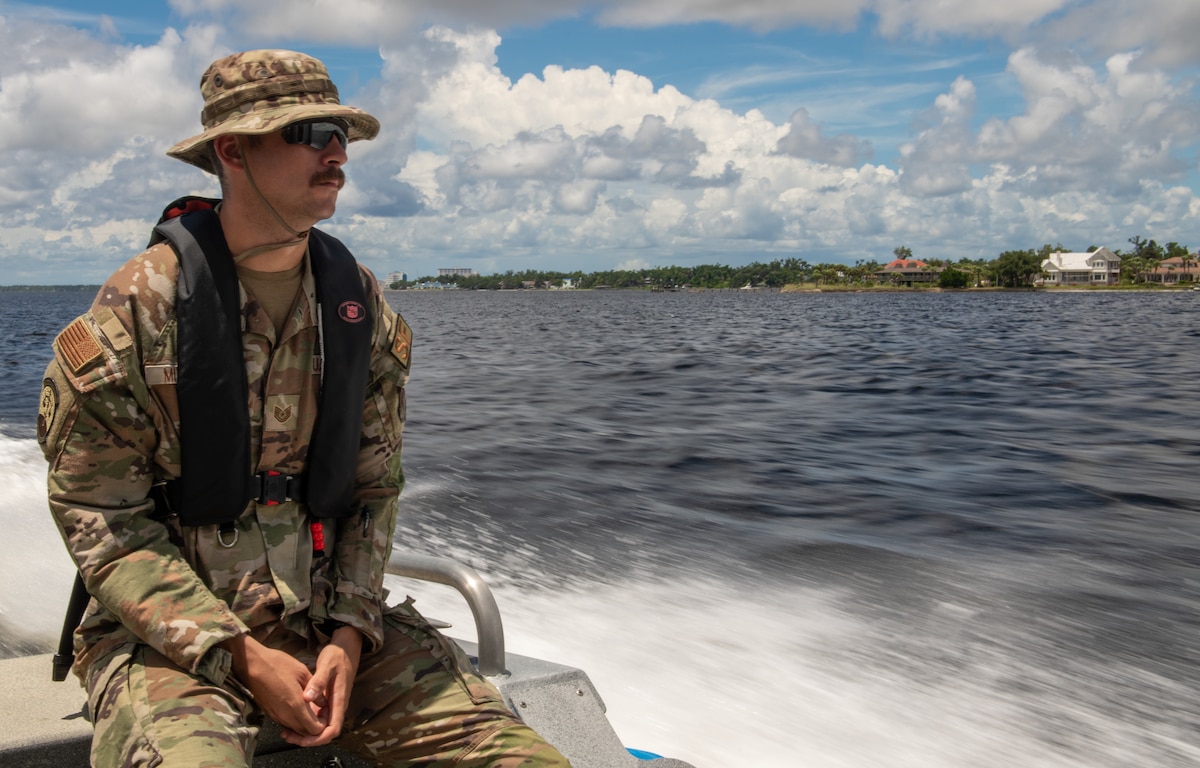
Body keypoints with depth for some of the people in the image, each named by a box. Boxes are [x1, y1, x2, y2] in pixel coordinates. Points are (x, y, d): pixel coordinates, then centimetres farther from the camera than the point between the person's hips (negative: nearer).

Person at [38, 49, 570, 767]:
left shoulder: (361, 303, 3)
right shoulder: (140, 305, -10)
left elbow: (375, 486, 6)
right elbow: (104, 519, -9)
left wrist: (350, 633, -7)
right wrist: (239, 655, -15)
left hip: (334, 617, 4)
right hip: (168, 628, -3)